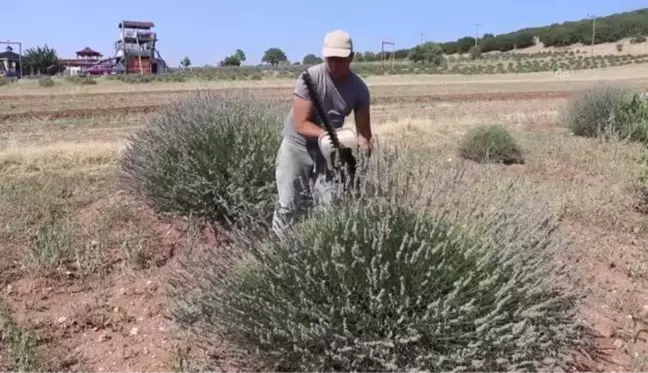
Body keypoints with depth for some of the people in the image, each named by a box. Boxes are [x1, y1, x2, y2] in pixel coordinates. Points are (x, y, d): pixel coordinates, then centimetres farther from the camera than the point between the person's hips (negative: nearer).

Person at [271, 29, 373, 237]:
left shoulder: (359, 89, -11)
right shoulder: (310, 78, -22)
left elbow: (364, 131, -9)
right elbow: (301, 124, -24)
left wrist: (364, 143, -32)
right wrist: (328, 135, -39)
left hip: (329, 149, 3)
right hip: (297, 145, -3)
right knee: (288, 205, 2)